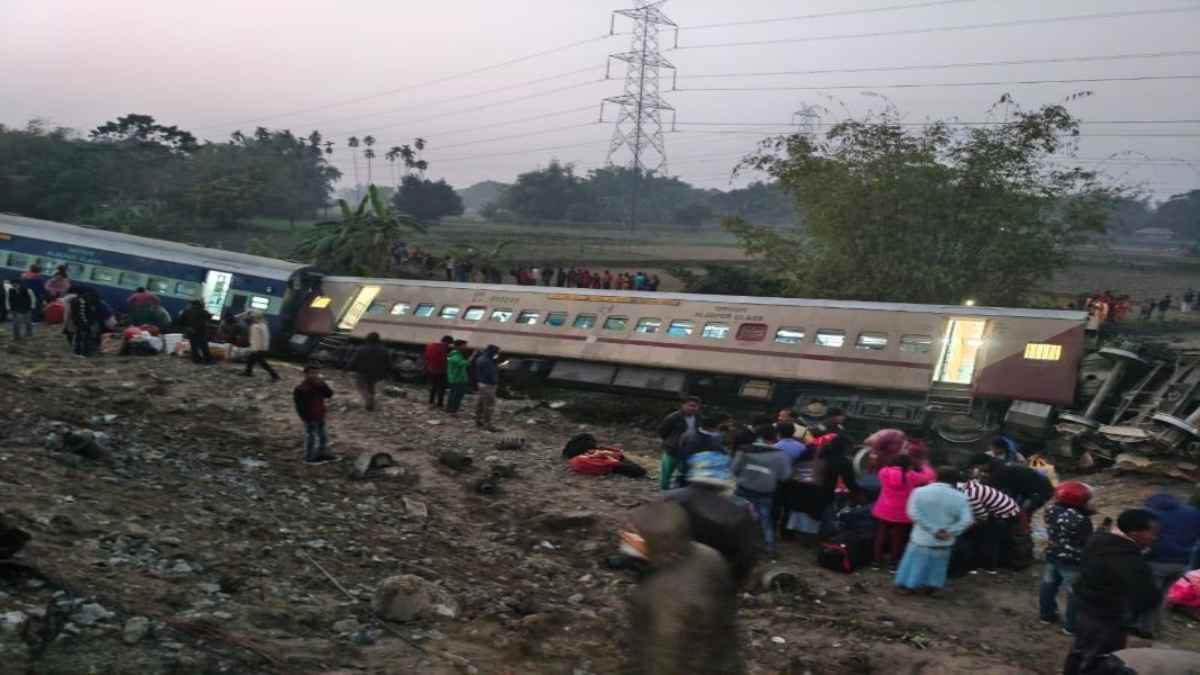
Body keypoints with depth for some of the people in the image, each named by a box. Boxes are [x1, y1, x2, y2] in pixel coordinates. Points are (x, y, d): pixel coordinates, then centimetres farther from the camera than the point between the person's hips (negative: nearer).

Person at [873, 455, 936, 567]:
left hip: (883, 511, 3)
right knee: (897, 538, 9)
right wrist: (925, 467, 23)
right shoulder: (910, 476, -12)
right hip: (901, 514, -3)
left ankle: (877, 560, 22)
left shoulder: (884, 472, -7)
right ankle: (894, 563, 15)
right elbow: (929, 476, 4)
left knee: (881, 535, 14)